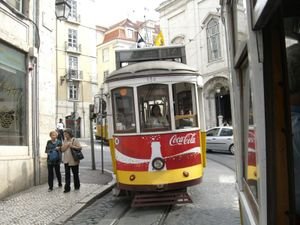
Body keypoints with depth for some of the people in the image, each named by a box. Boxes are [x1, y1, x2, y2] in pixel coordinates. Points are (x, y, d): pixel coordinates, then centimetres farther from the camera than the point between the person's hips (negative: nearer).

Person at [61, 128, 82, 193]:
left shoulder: (74, 140, -5)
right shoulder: (65, 141, 11)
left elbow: (80, 147, -11)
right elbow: (62, 149, 3)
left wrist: (72, 146, -23)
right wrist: (67, 145, -11)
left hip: (73, 160, -4)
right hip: (66, 160, 4)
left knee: (75, 174, 8)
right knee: (67, 174, 1)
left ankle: (77, 186, 23)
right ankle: (67, 188, 4)